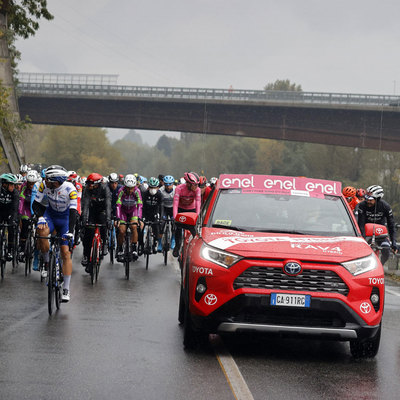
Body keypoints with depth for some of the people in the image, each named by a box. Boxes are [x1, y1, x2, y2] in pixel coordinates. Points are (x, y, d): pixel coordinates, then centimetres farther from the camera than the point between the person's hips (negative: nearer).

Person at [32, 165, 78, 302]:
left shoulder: (70, 189, -29)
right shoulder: (44, 185, -21)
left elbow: (73, 212, -33)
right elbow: (36, 204, -15)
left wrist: (70, 231, -43)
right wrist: (40, 218, -33)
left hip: (66, 218, -2)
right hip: (50, 214, 2)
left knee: (65, 253, -11)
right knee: (42, 232, -33)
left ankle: (66, 290, -7)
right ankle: (47, 263, -9)